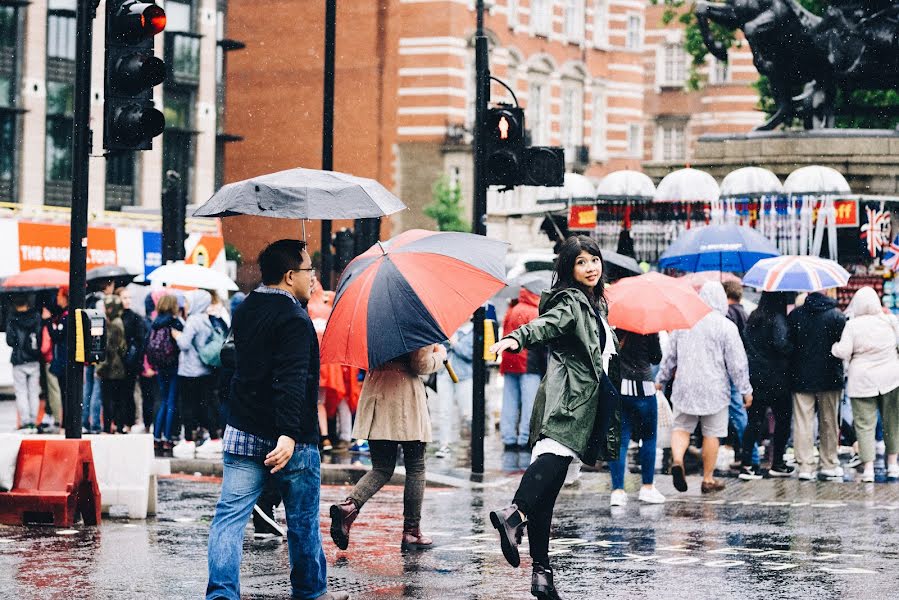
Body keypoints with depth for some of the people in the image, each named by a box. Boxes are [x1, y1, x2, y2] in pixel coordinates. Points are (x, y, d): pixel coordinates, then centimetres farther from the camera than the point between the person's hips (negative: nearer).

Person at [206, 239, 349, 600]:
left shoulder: (243, 312, 9)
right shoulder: (295, 321, -16)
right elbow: (291, 382, -27)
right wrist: (289, 435, -35)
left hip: (242, 435, 6)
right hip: (291, 444, -6)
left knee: (230, 517, 0)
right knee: (303, 521, 11)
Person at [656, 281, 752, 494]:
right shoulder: (726, 326, -8)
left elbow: (670, 355, 12)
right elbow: (737, 362, -6)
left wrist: (661, 379, 24)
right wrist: (746, 390, 3)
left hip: (684, 387, 3)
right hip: (714, 389, -3)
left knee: (681, 427, 10)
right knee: (711, 433, 7)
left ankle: (677, 459, -18)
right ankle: (708, 479, 13)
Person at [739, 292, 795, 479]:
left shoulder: (753, 318, 8)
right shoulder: (778, 319, -12)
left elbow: (745, 342, 9)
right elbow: (781, 344, -23)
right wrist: (794, 351, -7)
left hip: (754, 375, 6)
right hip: (776, 377, -6)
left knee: (754, 420, 6)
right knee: (783, 418, 9)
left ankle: (746, 464, -3)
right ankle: (777, 463, 12)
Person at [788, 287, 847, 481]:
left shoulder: (795, 315, -3)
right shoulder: (836, 316, -9)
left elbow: (787, 343, 2)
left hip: (801, 377, 1)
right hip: (829, 377, -1)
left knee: (803, 422, 3)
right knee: (829, 423, 11)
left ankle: (805, 466, -1)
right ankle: (828, 464, 17)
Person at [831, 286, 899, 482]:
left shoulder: (852, 325, -7)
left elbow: (843, 352, -11)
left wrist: (834, 347, 9)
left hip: (862, 381, -2)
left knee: (864, 424, 0)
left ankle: (868, 468, -8)